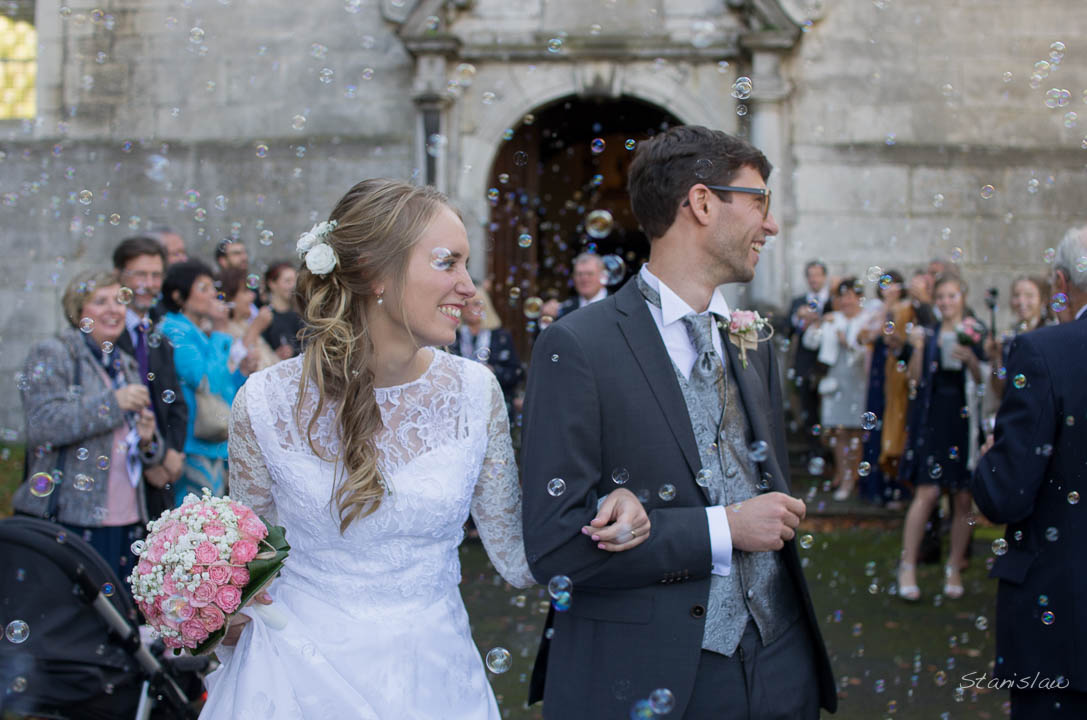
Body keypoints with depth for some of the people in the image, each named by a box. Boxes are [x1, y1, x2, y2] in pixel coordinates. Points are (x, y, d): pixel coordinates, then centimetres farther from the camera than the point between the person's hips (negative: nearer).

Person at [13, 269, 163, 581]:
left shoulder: (125, 365, 20)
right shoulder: (51, 355, 0)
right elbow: (42, 425, -15)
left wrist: (147, 440, 2)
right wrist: (113, 403, -16)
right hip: (69, 519, -6)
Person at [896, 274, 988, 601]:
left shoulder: (976, 333, 6)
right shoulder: (928, 333, 9)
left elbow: (983, 380, 0)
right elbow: (916, 377, 2)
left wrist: (970, 359, -17)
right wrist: (918, 348, -12)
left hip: (965, 418, 0)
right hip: (932, 417, 0)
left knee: (963, 497, 3)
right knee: (927, 491, -10)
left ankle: (955, 568, 14)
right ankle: (907, 567, -3)